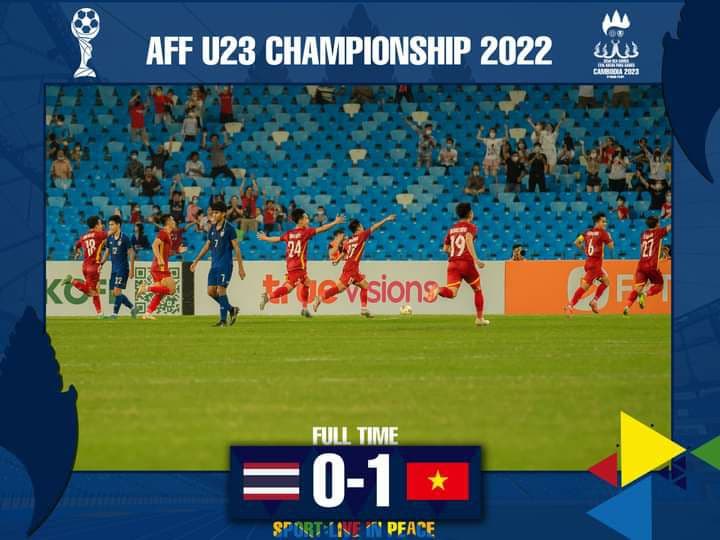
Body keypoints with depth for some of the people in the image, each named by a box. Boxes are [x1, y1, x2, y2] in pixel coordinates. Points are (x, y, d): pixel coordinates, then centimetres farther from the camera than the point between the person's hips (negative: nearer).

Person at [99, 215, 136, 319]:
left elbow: (131, 253, -8)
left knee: (117, 291, -12)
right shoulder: (110, 238, 7)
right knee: (115, 293, 8)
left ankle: (115, 313, -6)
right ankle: (132, 307, 23)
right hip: (114, 268, 7)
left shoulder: (124, 238, -10)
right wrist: (101, 264, 6)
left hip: (123, 268, -7)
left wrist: (132, 269, -11)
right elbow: (107, 252, 16)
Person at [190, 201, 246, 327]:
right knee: (211, 291, 4)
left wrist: (240, 267, -11)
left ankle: (223, 320, -3)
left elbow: (236, 248, -8)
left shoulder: (229, 229, -8)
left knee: (221, 290, -10)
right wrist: (196, 262, 20)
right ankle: (231, 309, 21)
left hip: (225, 265, -7)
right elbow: (207, 246, 21)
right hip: (214, 265, 7)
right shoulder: (212, 228, 12)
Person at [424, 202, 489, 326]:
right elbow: (469, 239, -18)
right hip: (466, 262, -4)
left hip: (452, 263, 4)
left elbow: (445, 249, 20)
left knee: (451, 292, -10)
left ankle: (438, 290, -42)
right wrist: (475, 259, -22)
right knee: (478, 290, 17)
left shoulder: (452, 229, 20)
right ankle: (480, 318, 20)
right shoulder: (471, 227, 3)